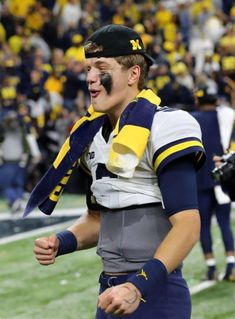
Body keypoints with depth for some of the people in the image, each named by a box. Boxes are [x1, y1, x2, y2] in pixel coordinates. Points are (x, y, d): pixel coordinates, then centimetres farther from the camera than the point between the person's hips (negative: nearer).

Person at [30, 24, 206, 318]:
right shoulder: (94, 133, 11)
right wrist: (60, 243, 2)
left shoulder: (161, 128, -12)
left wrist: (140, 287, -25)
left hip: (156, 293, -7)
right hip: (111, 293, 7)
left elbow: (187, 225, -18)